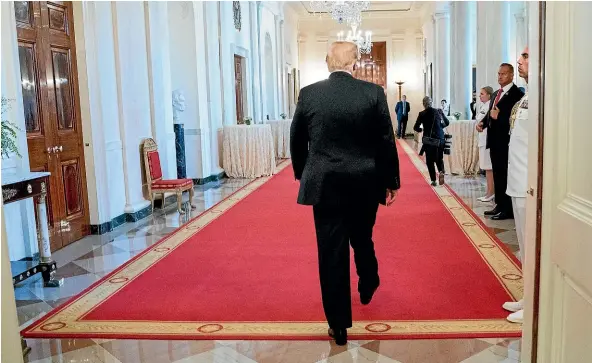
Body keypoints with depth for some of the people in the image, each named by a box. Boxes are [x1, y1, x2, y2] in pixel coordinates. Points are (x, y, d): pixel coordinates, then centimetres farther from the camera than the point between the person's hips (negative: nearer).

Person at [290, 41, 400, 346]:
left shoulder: (308, 94, -3)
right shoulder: (373, 92, -6)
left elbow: (296, 142, 4)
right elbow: (386, 141, -3)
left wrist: (303, 175, 18)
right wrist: (391, 181, 6)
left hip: (324, 185, -1)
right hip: (365, 184, 1)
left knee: (331, 253, 5)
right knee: (362, 240, 25)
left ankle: (338, 325, 11)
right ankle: (367, 287, 49)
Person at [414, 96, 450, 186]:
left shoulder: (422, 114, -6)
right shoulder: (438, 111, 0)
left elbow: (416, 127, -4)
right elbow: (447, 123, 5)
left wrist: (421, 129, 17)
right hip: (439, 138, 2)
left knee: (430, 160, 8)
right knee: (439, 158, 16)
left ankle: (433, 180, 4)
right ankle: (441, 171, -11)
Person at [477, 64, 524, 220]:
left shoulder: (516, 93, -11)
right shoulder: (495, 94, 18)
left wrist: (499, 116, -22)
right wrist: (483, 123, 0)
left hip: (506, 142, -9)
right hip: (495, 140, 9)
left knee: (506, 175, -2)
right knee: (497, 174, 14)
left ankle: (508, 209, 5)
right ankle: (500, 205, 23)